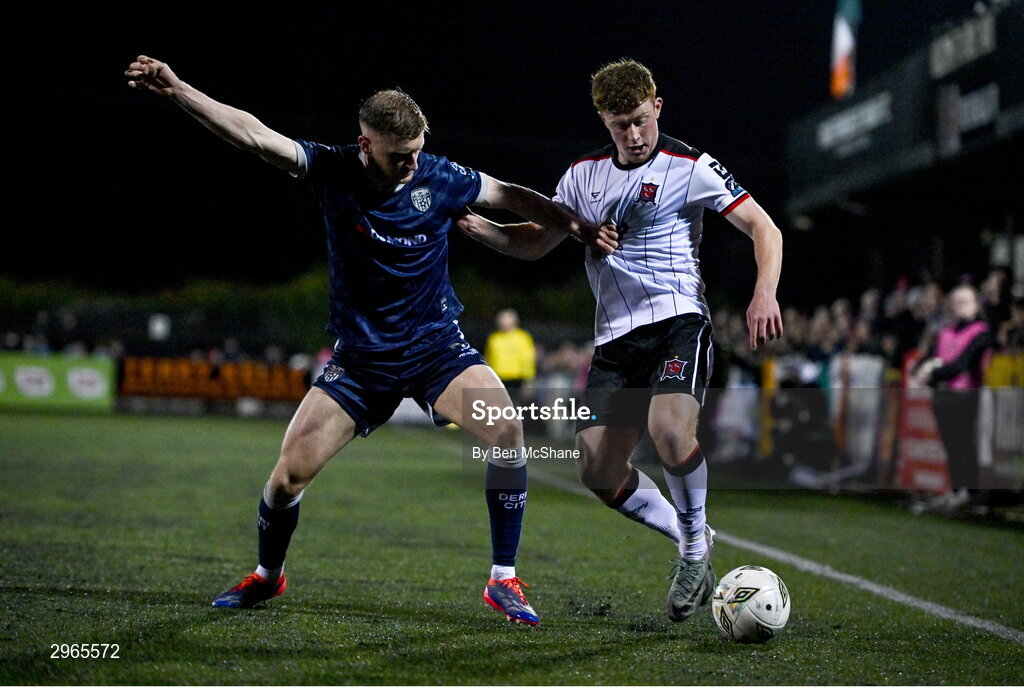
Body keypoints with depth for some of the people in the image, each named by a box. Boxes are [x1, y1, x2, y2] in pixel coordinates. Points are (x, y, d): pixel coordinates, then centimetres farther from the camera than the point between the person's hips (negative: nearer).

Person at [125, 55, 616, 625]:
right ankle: (268, 575, 25)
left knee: (509, 432, -24)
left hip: (437, 344, 0)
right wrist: (178, 89, -28)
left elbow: (513, 197, 7)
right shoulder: (334, 170, -10)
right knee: (290, 471, -6)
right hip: (361, 357, 0)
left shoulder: (441, 178, -9)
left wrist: (579, 226, 3)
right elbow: (254, 134, -19)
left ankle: (504, 580, -11)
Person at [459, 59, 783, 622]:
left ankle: (695, 543, -3)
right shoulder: (583, 175, 13)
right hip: (616, 337, 6)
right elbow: (535, 243, 20)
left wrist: (764, 293, -20)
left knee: (668, 432, -30)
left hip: (677, 322, -5)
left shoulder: (689, 168, -3)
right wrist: (478, 227, 2)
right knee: (597, 470, -2)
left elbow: (764, 228, -4)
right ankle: (688, 540, 20)